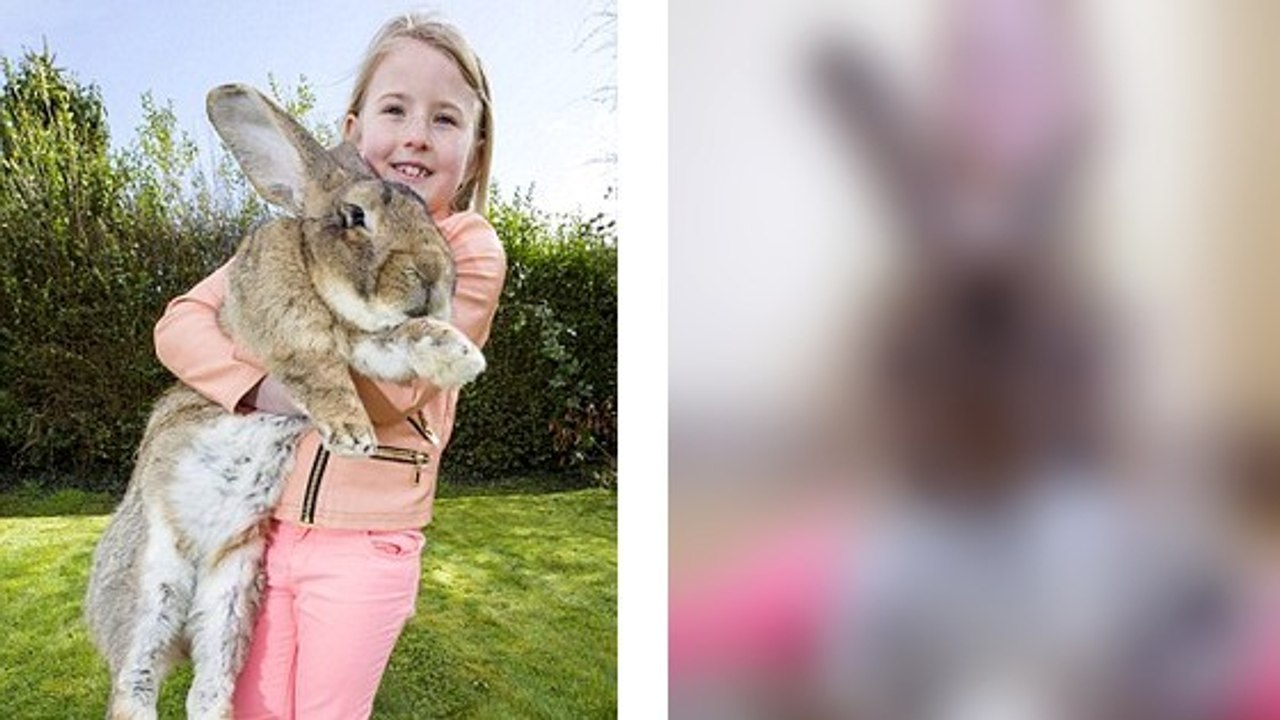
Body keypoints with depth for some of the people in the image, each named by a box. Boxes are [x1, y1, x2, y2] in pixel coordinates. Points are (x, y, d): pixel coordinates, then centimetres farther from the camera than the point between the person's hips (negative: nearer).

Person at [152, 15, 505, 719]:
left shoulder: (471, 252, -9)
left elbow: (389, 389, -19)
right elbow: (177, 324, -1)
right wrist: (260, 385, -20)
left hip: (363, 544, -3)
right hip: (260, 523, 4)